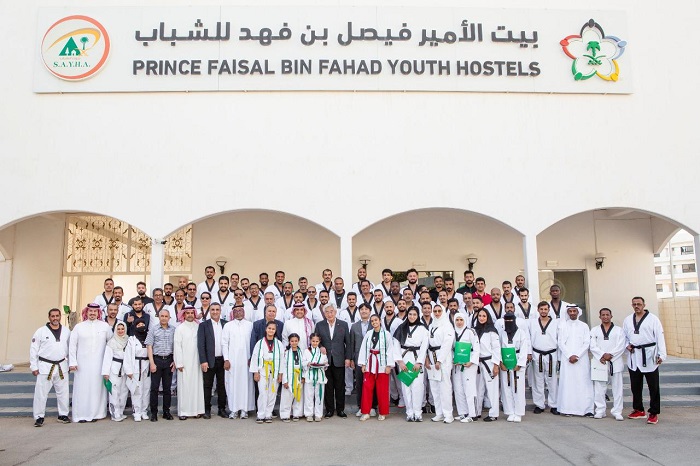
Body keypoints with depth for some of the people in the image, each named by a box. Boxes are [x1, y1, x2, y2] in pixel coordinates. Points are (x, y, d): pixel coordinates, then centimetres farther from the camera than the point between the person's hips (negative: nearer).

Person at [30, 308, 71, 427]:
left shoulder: (66, 331, 4)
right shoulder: (41, 331, -5)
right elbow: (33, 350, -3)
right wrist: (34, 367, -6)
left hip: (62, 366, 3)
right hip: (45, 366, -3)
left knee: (63, 392, 10)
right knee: (41, 393, 0)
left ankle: (63, 415, 21)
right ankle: (39, 417, 13)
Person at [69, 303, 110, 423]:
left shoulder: (105, 326, 6)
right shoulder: (78, 327, 5)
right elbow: (72, 345, 4)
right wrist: (72, 362, -1)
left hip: (98, 364, 0)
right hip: (82, 363, 0)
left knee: (97, 388, 2)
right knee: (82, 388, 0)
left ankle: (95, 413, 10)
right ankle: (81, 415, 7)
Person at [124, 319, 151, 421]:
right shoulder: (131, 340, 1)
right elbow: (128, 356, -3)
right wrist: (129, 370, -10)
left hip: (147, 367, 3)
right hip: (136, 367, -3)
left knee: (146, 390, 5)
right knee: (137, 390, -3)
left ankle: (144, 411, 14)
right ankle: (137, 413, 3)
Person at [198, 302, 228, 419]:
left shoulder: (226, 324, 7)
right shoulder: (203, 325, 0)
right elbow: (200, 344, -5)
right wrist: (203, 361, -12)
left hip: (223, 360, 2)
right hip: (209, 361, -2)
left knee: (222, 385, 8)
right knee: (207, 386, 5)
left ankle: (222, 409, 17)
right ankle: (207, 410, 14)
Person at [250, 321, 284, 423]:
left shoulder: (279, 344, 4)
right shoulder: (260, 343, 1)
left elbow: (282, 359, 4)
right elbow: (254, 357, 1)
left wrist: (280, 373, 0)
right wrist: (255, 372, -4)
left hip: (274, 372, 2)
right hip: (262, 371, -2)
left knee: (272, 394, 4)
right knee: (262, 393, -6)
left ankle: (268, 415, 14)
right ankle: (261, 415, 2)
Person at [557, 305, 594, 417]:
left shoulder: (584, 326, 8)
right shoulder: (562, 325, 7)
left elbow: (587, 343, 2)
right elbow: (561, 343, 3)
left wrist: (577, 355, -8)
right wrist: (569, 356, -8)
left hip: (582, 359, 0)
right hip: (567, 359, 0)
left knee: (583, 383, -3)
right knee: (567, 383, -3)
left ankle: (586, 409, 1)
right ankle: (568, 409, 0)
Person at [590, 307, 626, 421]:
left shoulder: (618, 330, 9)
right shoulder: (594, 330, 11)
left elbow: (621, 346, -2)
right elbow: (593, 346, 1)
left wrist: (610, 355, -13)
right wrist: (602, 355, -14)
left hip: (615, 362, -1)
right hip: (599, 362, 1)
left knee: (617, 388, 1)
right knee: (599, 388, 2)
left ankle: (617, 412, 8)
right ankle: (600, 410, 10)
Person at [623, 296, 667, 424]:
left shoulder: (653, 319, -3)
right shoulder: (627, 320, 11)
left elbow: (660, 337, -8)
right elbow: (624, 336, 18)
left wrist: (662, 355, -15)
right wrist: (627, 345, -1)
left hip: (649, 356, -5)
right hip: (633, 357, 5)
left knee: (653, 386, -1)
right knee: (635, 386, 13)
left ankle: (654, 413, 8)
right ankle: (638, 410, 25)